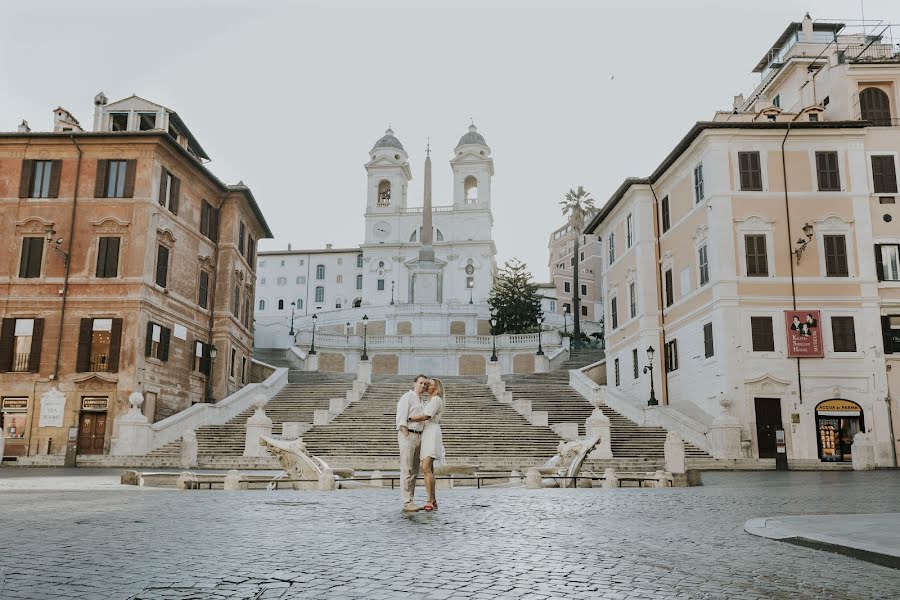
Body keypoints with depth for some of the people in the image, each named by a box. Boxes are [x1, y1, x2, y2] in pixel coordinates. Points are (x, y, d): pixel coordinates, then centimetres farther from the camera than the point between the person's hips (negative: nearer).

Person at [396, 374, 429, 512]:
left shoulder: (421, 402, 20)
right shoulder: (407, 397, -7)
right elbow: (401, 420, -15)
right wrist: (407, 439, -20)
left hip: (418, 437, 9)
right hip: (407, 435, -9)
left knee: (414, 472, 8)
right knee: (407, 471, -9)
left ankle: (410, 502, 12)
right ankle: (407, 503, -9)